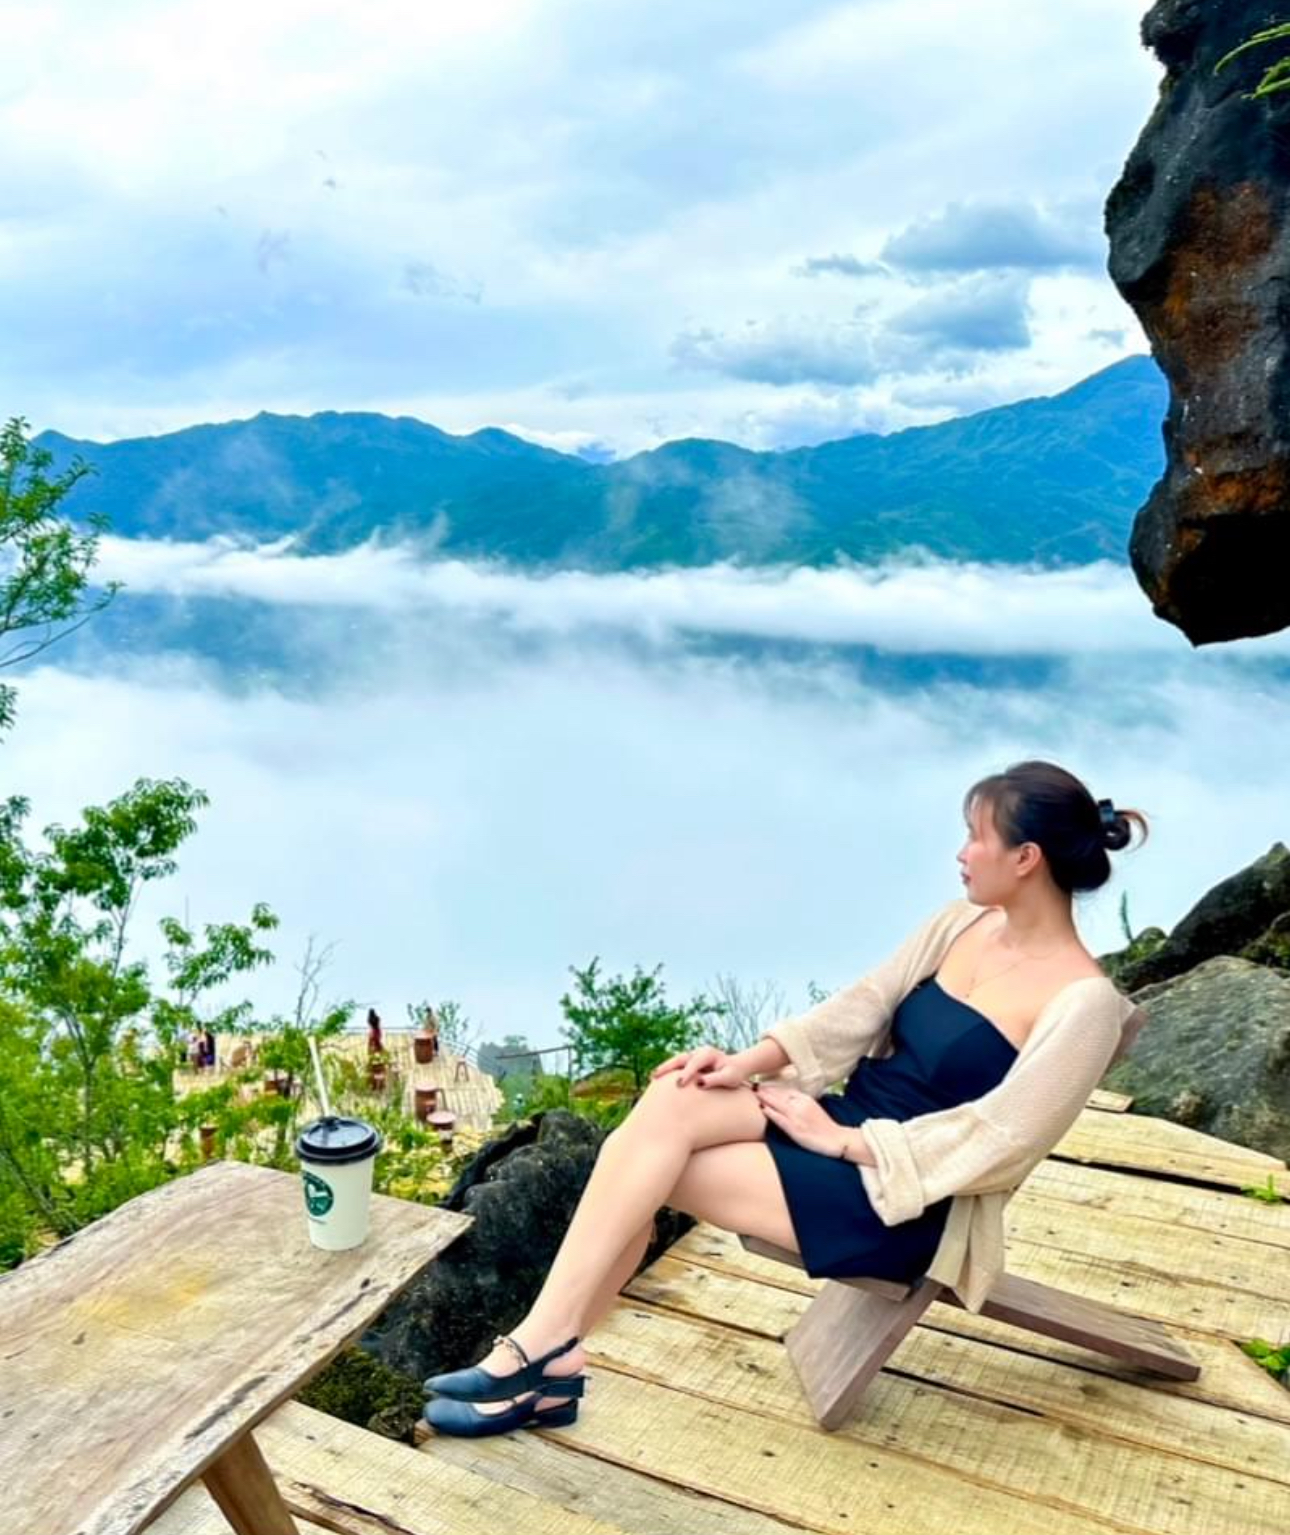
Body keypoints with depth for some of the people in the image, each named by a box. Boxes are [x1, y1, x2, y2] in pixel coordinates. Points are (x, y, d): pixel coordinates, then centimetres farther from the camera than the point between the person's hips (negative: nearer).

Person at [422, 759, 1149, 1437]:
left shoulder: (1082, 1002, -17)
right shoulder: (961, 921, 6)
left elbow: (993, 1143, -21)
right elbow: (858, 1007, 5)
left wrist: (839, 1139, -17)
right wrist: (748, 1063, -8)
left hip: (909, 1203, -7)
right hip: (845, 1125, 7)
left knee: (650, 1162, -19)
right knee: (670, 1101, -19)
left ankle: (541, 1352, -4)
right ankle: (549, 1358, -12)